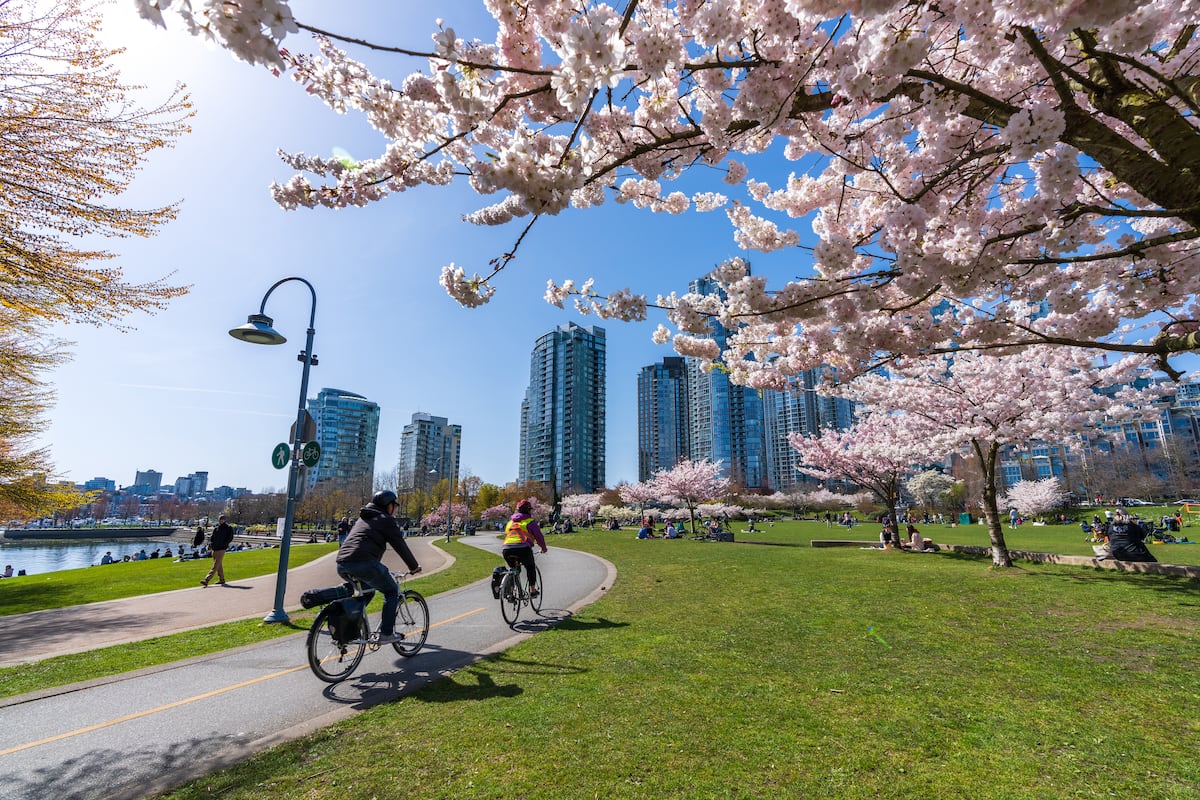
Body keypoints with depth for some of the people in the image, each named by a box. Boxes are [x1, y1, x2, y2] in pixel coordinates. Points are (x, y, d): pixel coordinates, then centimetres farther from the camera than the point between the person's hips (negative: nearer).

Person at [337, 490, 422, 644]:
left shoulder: (362, 518, 30)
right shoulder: (386, 520, 5)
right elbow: (400, 545, 5)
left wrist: (378, 568, 50)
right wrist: (414, 566, 17)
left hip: (342, 565, 8)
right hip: (364, 563, -8)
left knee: (367, 589, 33)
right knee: (392, 591, 9)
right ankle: (386, 634, 5)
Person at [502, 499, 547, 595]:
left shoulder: (510, 521, 27)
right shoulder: (530, 521, 11)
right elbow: (539, 536, 14)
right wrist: (543, 548, 31)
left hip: (506, 549, 4)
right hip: (523, 549, -4)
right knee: (530, 567, 21)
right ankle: (532, 590, 17)